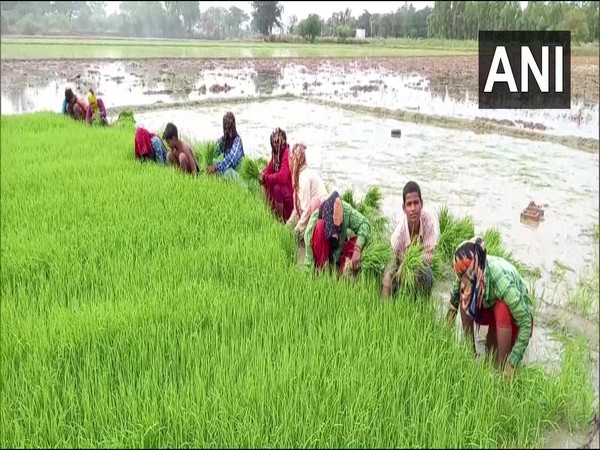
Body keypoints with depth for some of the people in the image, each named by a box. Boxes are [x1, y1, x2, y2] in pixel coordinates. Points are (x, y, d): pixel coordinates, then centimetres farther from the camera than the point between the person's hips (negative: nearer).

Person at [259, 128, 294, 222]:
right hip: (283, 190, 9)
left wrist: (267, 177, -17)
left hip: (292, 194, -9)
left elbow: (282, 177, -32)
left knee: (277, 188, -30)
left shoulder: (287, 154, -22)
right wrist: (263, 175, -8)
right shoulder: (276, 154, 4)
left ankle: (281, 220, -18)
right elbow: (268, 169, 15)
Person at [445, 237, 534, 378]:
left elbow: (527, 324, -35)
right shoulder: (470, 272, -26)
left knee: (501, 308, -37)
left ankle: (501, 367, -22)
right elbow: (454, 299, -6)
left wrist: (512, 363, -36)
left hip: (516, 316, -5)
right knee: (464, 294, -21)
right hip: (490, 307, 5)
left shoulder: (503, 282, -40)